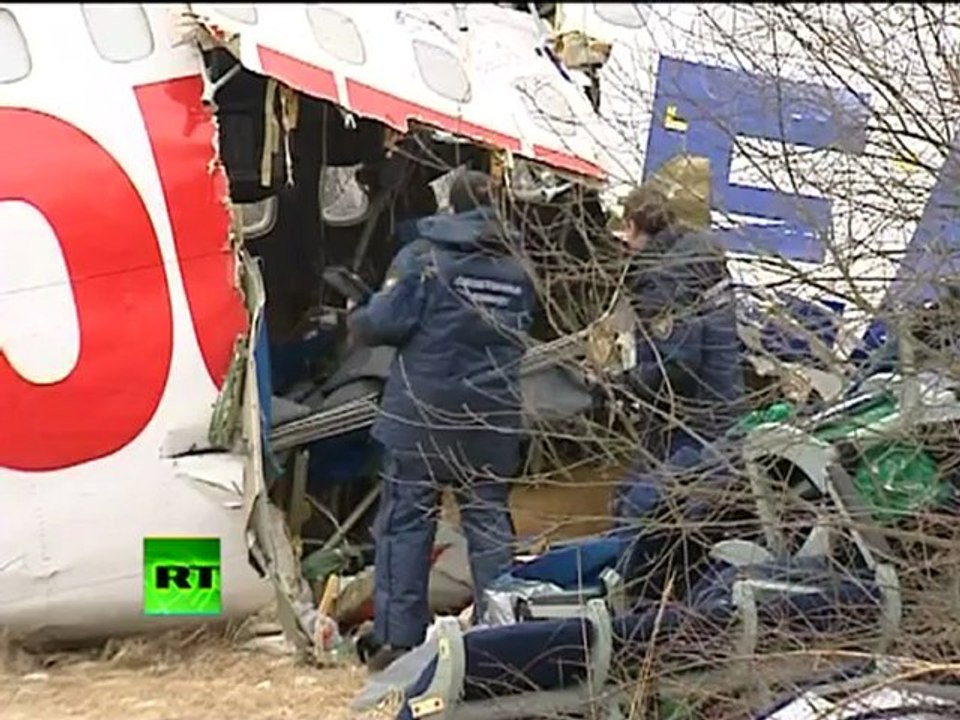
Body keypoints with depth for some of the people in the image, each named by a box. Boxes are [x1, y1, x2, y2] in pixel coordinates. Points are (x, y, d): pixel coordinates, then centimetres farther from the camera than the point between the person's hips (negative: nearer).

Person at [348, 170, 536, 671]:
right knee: (489, 523, 10)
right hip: (490, 423, 4)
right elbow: (523, 337, 14)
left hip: (422, 416, -3)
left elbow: (383, 322, -12)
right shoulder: (516, 270, 8)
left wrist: (356, 321, 7)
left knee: (405, 522, 3)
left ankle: (399, 640, 3)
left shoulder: (423, 257, -7)